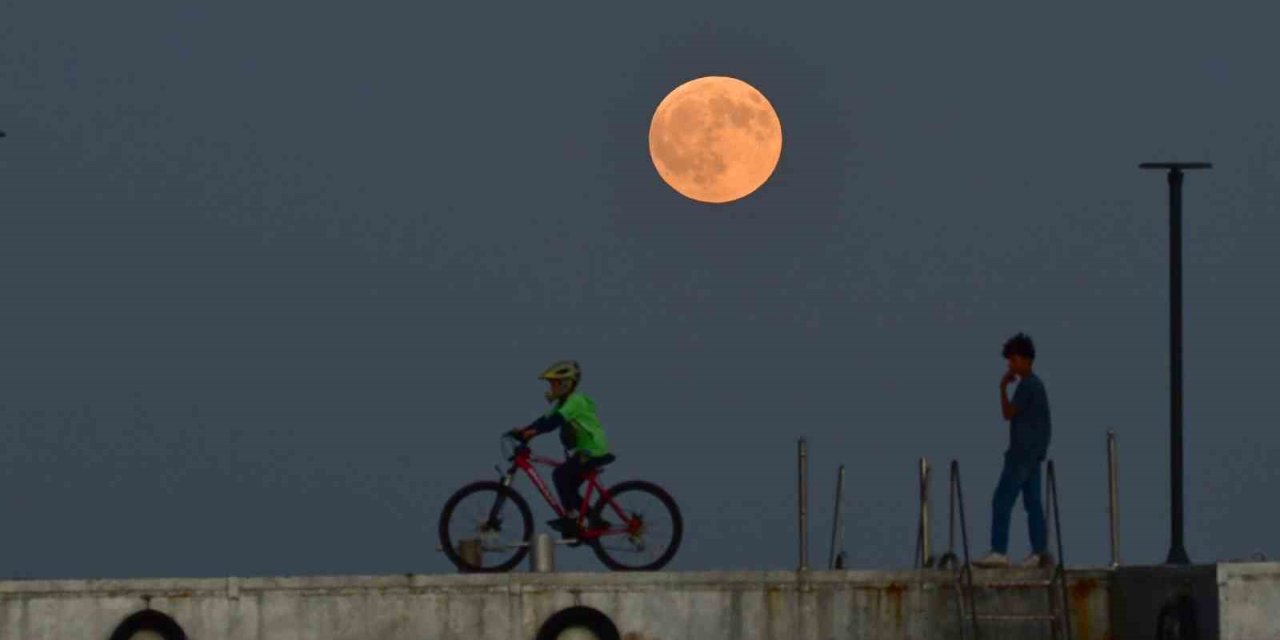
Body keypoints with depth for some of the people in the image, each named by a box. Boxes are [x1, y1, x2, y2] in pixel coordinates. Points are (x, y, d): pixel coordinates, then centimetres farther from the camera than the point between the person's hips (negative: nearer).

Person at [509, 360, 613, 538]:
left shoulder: (576, 401, -16)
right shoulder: (563, 403, 15)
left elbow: (556, 420, -29)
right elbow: (547, 419, 7)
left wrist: (533, 431, -36)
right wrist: (523, 431, -5)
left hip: (593, 452, -10)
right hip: (584, 451, 10)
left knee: (560, 475, -21)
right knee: (568, 489, 9)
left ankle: (571, 517, -17)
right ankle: (597, 522, 15)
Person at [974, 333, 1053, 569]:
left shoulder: (1027, 385, -13)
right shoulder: (1036, 384, 17)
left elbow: (1008, 413, -15)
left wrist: (1003, 387, -7)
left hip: (1022, 452, -10)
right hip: (1034, 453, 10)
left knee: (1002, 502, -10)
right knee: (1033, 503, 6)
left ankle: (999, 552, -15)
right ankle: (1039, 552, 3)